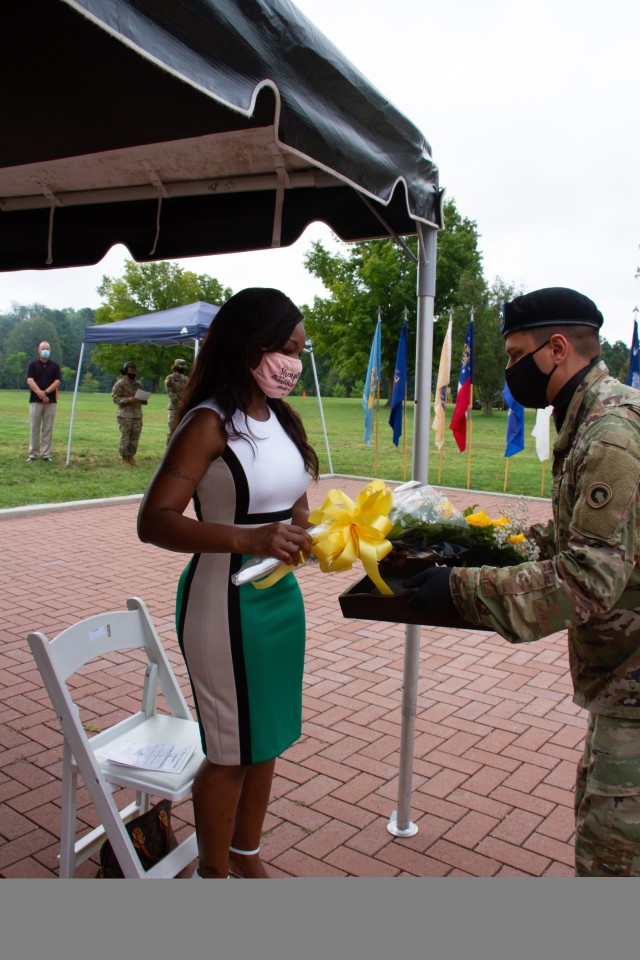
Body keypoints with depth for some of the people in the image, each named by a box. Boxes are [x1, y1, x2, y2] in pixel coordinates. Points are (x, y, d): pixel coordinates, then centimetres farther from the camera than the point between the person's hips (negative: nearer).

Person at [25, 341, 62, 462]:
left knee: (48, 429, 2)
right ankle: (33, 453, 7)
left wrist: (45, 392, -13)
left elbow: (57, 382, 0)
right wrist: (40, 393, -17)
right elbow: (30, 381, -5)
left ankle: (46, 454, 6)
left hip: (51, 401, 1)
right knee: (34, 428, 1)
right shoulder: (33, 365, 7)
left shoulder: (54, 365, 9)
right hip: (35, 401, -1)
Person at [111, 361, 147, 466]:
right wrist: (129, 399, -20)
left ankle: (131, 457, 15)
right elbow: (116, 398, -9)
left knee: (135, 437, 5)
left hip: (137, 415, 5)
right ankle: (124, 459, 0)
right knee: (125, 437, -6)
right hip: (125, 415, -5)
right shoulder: (120, 384, -1)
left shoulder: (139, 384, 18)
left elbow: (144, 401, 23)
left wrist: (143, 399, -1)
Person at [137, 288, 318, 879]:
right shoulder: (210, 423, -17)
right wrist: (248, 539, -36)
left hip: (280, 595, 8)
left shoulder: (284, 419, 7)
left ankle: (247, 858, 42)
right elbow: (154, 521, -25)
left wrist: (311, 532, -1)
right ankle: (213, 871, 33)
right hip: (225, 602, -8)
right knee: (231, 752, 8)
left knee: (269, 738, 20)